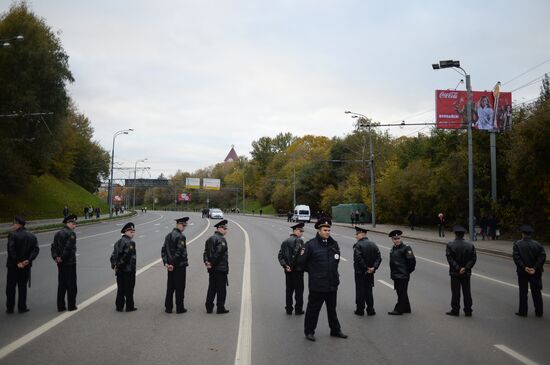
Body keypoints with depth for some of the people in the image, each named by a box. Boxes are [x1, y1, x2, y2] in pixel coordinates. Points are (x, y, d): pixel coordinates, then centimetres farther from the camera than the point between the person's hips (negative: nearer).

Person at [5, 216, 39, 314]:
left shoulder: (12, 235, -11)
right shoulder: (32, 236, 4)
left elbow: (11, 250, -19)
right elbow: (36, 249, -4)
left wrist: (16, 262, -15)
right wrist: (28, 260, -10)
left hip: (13, 266, -4)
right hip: (26, 266, 4)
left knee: (10, 287, 8)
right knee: (22, 287, 12)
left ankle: (10, 308, 12)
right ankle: (22, 307, 13)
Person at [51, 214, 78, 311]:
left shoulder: (58, 234, 12)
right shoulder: (71, 234, -13)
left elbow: (53, 246, 5)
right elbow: (68, 247, -22)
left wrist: (55, 257, -3)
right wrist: (62, 258, -14)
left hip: (60, 263, 7)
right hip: (70, 263, -7)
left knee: (61, 285, 11)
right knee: (71, 285, 2)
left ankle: (60, 306, 14)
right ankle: (71, 305, 7)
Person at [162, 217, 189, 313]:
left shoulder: (168, 235, 10)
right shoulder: (181, 237, -15)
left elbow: (163, 250, 9)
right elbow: (179, 252, -22)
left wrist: (166, 263, 6)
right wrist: (173, 264, -15)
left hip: (170, 266, 7)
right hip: (180, 266, -7)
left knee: (170, 287, 12)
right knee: (180, 287, 2)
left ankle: (168, 308, 16)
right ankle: (179, 308, 8)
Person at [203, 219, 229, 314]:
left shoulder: (210, 239, 13)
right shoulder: (221, 239, -14)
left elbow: (205, 252, 8)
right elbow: (219, 252, -22)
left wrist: (206, 262, 0)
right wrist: (212, 263, -15)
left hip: (212, 269, 8)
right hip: (221, 268, -8)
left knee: (212, 288, 14)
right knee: (221, 289, 2)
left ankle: (209, 307, 16)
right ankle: (220, 308, 7)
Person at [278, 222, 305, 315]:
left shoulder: (285, 241, 10)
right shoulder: (298, 241, -13)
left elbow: (280, 255, 3)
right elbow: (297, 254, -24)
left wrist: (285, 265, -3)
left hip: (288, 270, 7)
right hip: (297, 269, -7)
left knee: (289, 290, 13)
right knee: (299, 290, 4)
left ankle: (289, 309, 17)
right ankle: (298, 309, 10)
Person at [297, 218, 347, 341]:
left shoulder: (334, 244, 6)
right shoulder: (311, 245, -11)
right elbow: (301, 261, -4)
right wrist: (312, 271, 5)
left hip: (332, 284, 5)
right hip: (317, 284, -5)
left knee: (332, 308, 17)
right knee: (313, 309, 4)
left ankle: (335, 330, 29)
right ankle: (309, 331, 17)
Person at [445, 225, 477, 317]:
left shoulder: (450, 245, -8)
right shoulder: (470, 245, 1)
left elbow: (450, 259, -15)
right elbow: (473, 258, -5)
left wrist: (457, 268, -14)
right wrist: (466, 268, -10)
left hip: (455, 272, -3)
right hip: (466, 273, 3)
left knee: (455, 292, 4)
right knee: (467, 292, 10)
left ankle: (455, 310, 7)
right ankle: (468, 311, 15)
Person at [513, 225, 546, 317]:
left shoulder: (517, 244, -6)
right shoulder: (537, 244, -2)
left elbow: (516, 257, -16)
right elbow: (542, 256, -12)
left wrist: (524, 267, -15)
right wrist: (535, 268, -14)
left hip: (522, 272, -2)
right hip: (535, 273, 2)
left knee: (523, 292, 7)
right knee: (536, 292, 11)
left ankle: (523, 311, 10)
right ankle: (539, 312, 17)